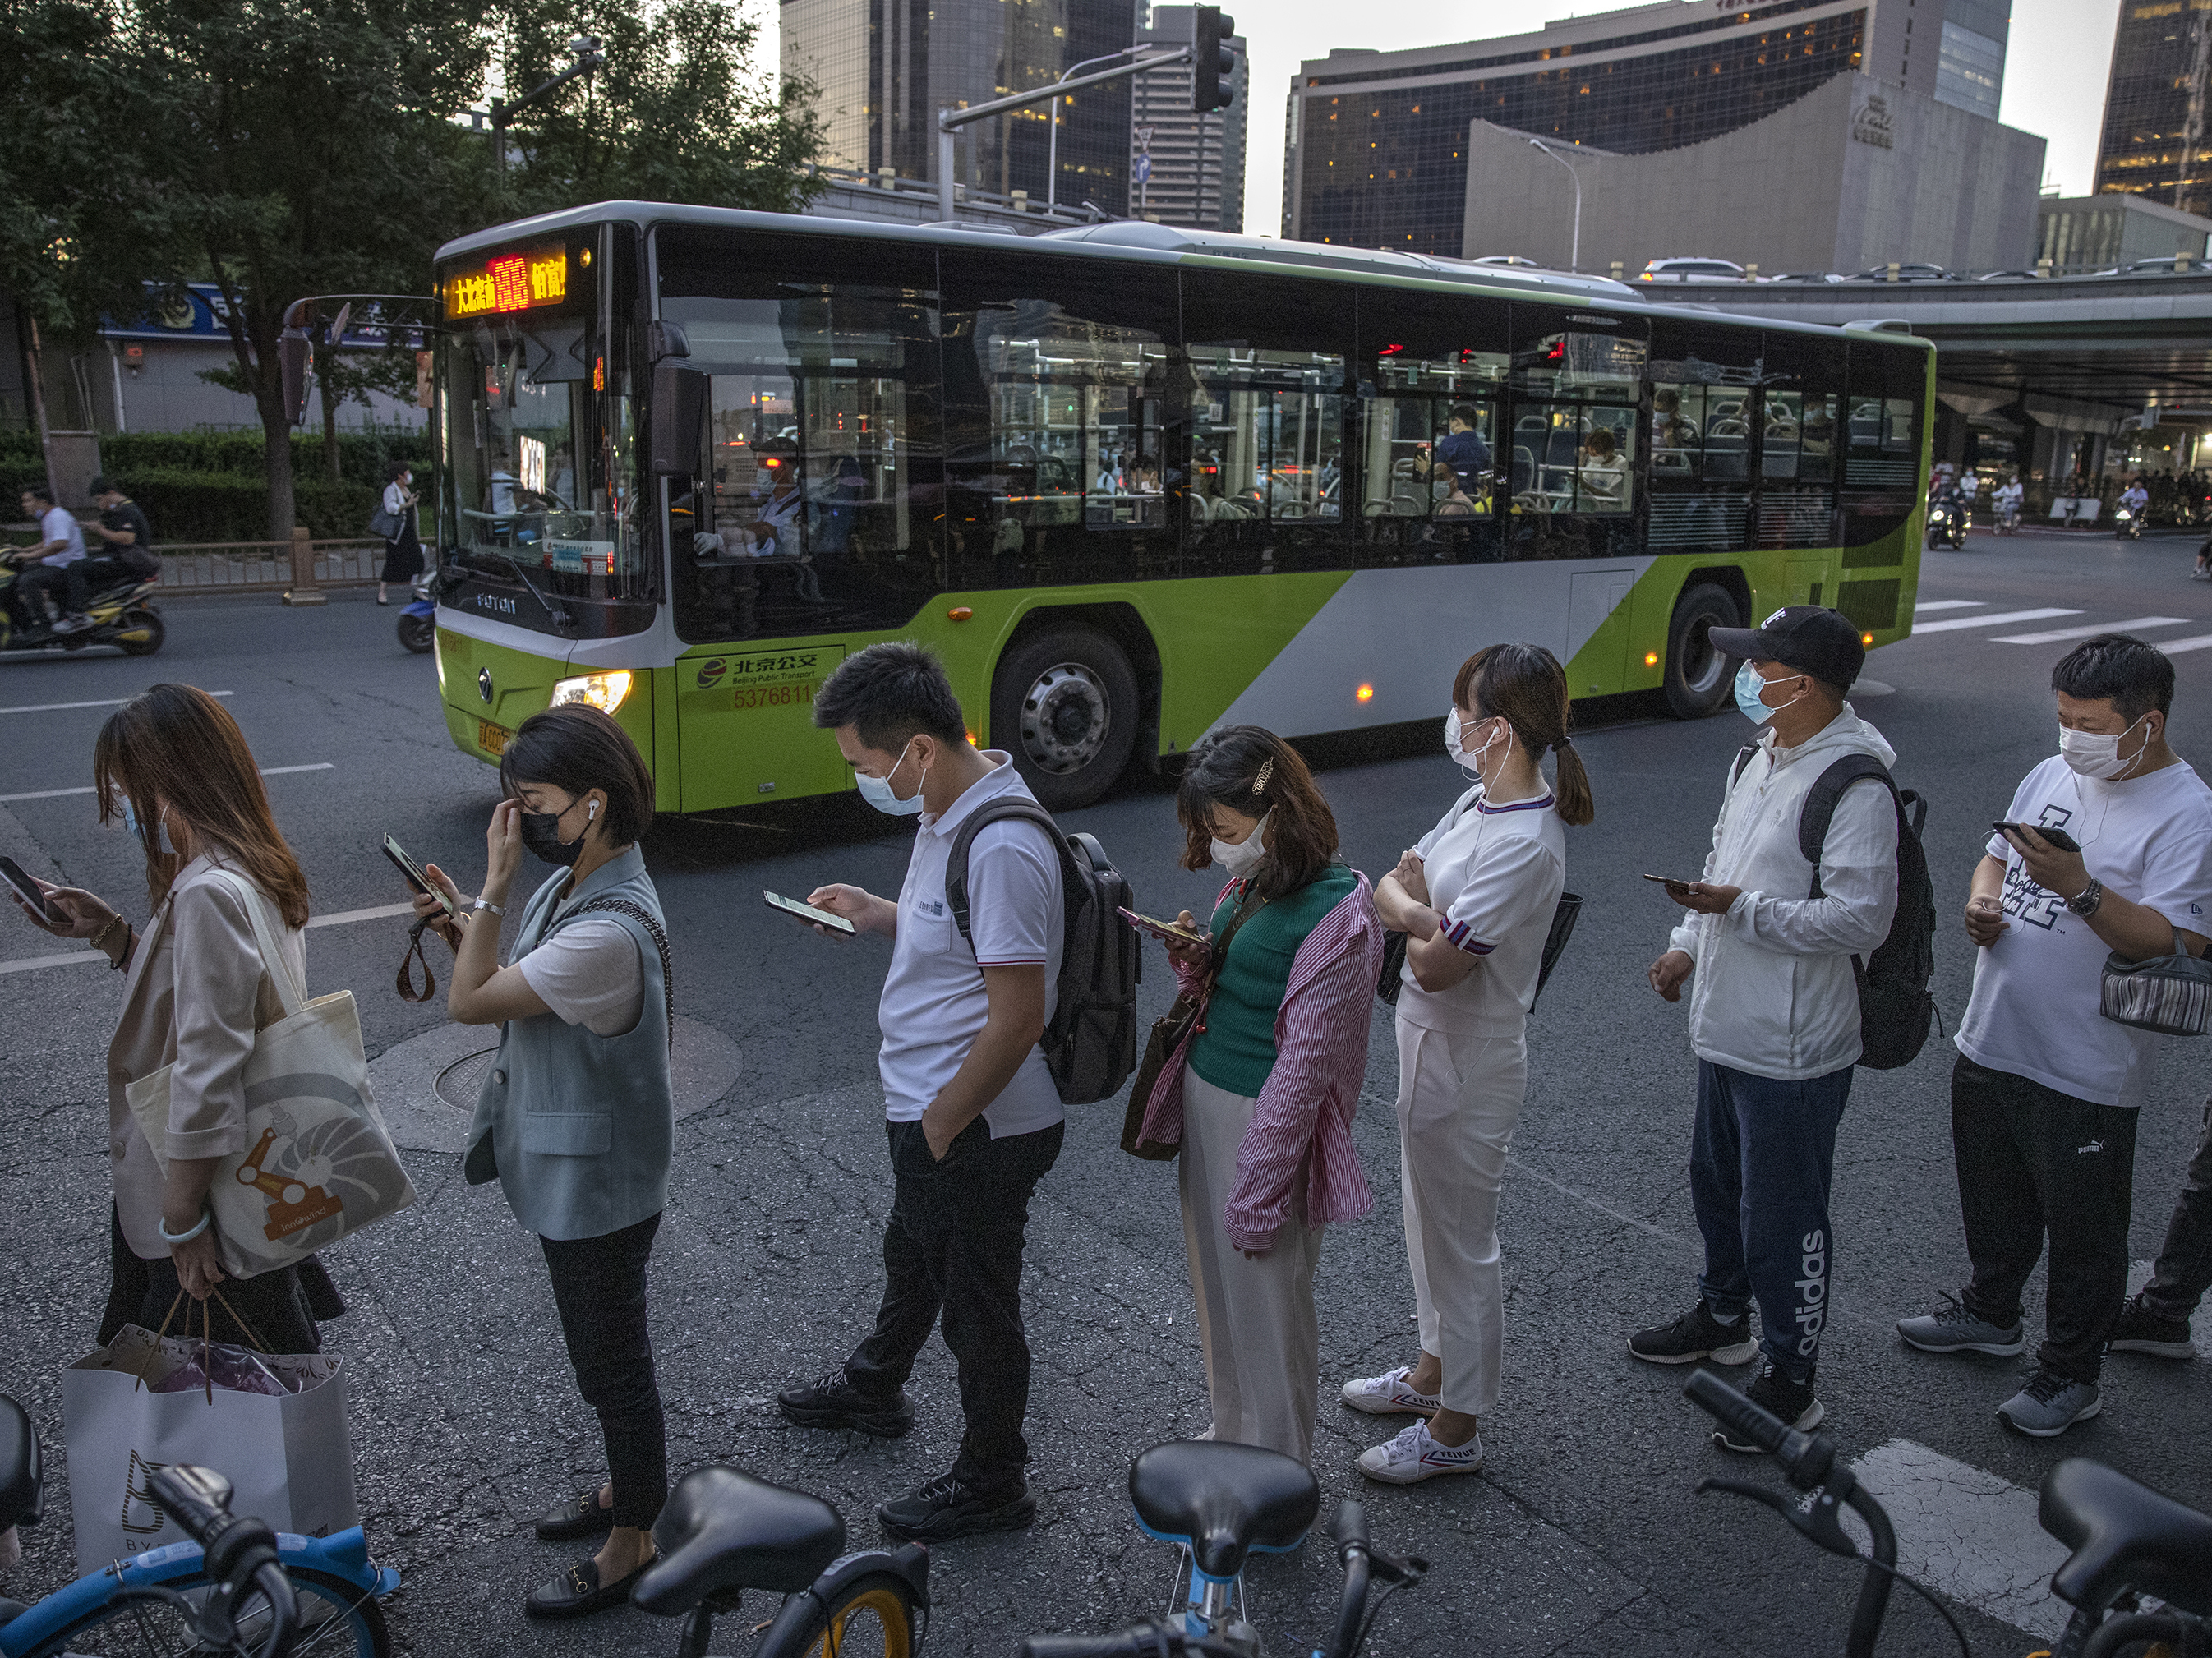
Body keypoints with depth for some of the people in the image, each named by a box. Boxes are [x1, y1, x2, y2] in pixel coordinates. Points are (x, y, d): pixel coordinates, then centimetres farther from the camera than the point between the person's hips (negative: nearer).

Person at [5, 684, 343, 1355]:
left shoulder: (208, 894, -27)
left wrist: (183, 1218, -22)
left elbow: (208, 1071, -29)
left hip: (214, 1183, -9)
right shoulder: (256, 867, 3)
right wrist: (108, 931, 5)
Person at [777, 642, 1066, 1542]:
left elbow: (1016, 1016, -29)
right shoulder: (948, 810, 1)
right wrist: (876, 913, 3)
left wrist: (941, 1123, -19)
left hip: (978, 1130, -10)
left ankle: (991, 1482, 33)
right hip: (930, 1107, 10)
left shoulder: (1002, 848, -31)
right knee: (911, 1258, 32)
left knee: (978, 1305, 11)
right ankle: (872, 1389, 57)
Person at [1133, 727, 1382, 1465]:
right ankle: (1231, 1434, 42)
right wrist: (1191, 958, -6)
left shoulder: (1336, 917, -21)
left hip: (1266, 1123, -8)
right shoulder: (1249, 885, 4)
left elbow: (1305, 1066, -20)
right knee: (1216, 1286, 21)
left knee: (1267, 1303, 6)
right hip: (1205, 1099, 8)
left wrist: (1259, 1194, -18)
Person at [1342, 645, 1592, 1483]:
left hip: (1468, 1064, -9)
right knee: (1429, 1220, 24)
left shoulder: (1524, 844, -28)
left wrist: (1406, 913, -8)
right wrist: (1423, 911, -16)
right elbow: (1393, 883, 5)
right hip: (1430, 1042, 9)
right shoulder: (1482, 799, 1)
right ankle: (1433, 1367, 45)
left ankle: (1456, 1429, 25)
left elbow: (1434, 965, -27)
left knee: (1461, 1241, 7)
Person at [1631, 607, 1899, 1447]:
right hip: (1726, 1028, 10)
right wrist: (1688, 944, 10)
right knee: (1718, 1183, 25)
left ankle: (1791, 1380, 21)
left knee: (1783, 1217, 3)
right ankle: (1722, 1319, 46)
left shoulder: (1855, 787, -22)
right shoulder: (1758, 757, 8)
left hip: (1793, 1052, -10)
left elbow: (1861, 919, -26)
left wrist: (1740, 908, -27)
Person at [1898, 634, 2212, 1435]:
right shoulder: (2051, 774, 5)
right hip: (1990, 1042, 7)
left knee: (2082, 1229, 10)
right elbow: (1996, 853, 18)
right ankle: (1990, 1311, 46)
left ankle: (2070, 1371, 28)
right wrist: (1983, 902, -3)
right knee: (1993, 1199, 25)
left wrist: (2077, 888, -35)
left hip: (2084, 1075, -7)